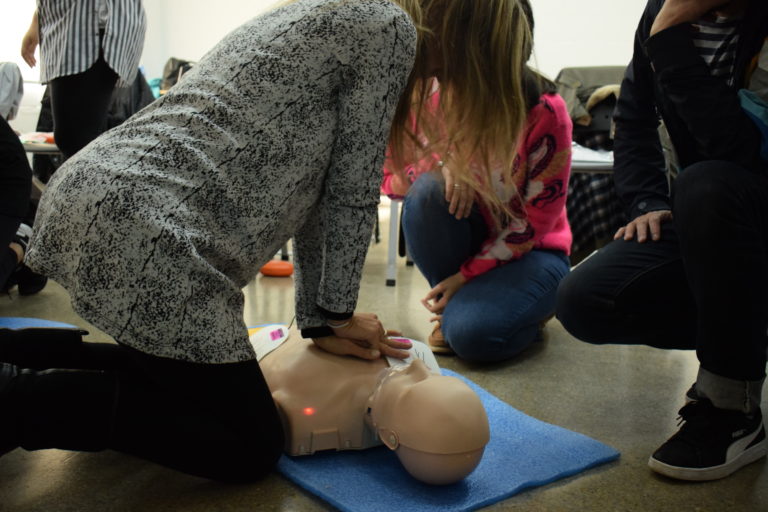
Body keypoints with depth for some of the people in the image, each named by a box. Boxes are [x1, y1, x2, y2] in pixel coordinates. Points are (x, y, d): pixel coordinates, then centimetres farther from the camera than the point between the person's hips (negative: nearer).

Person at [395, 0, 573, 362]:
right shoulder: (440, 101, -9)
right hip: (472, 235, 4)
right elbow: (391, 175, -6)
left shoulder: (546, 112, -19)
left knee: (471, 334, -29)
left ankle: (530, 307, 6)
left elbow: (538, 219, -16)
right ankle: (453, 303, -5)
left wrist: (468, 274, -19)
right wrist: (441, 161, -28)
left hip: (531, 249, -4)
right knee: (429, 189, -28)